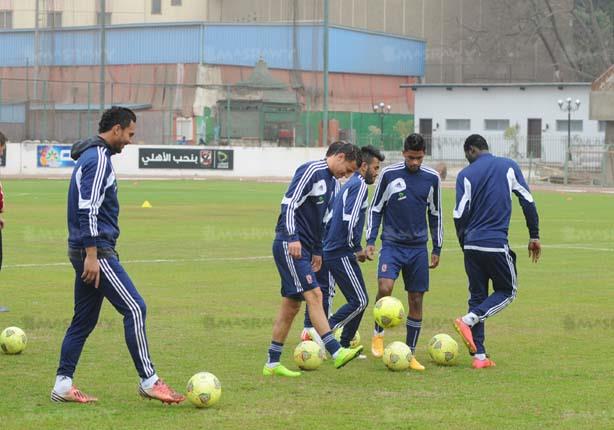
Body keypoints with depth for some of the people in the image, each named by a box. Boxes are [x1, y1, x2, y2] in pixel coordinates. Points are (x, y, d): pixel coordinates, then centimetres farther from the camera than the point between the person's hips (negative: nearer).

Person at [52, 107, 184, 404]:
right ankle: (148, 381, -8)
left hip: (88, 251, 11)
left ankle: (63, 385, 12)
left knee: (84, 320, 11)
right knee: (134, 308, -9)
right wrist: (92, 255, -23)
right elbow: (88, 210, -21)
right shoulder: (98, 159, -14)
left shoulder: (92, 156, 18)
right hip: (96, 250, -11)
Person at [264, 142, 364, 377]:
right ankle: (336, 352, -21)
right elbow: (289, 203, -19)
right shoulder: (311, 171, -11)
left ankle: (272, 364, 13)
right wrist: (293, 238, -26)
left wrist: (317, 251, 25)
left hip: (302, 249, 10)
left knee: (291, 305, 9)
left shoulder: (330, 181, 19)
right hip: (289, 245, -10)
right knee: (314, 294, -16)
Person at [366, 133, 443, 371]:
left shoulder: (432, 178, 3)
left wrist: (437, 249, 13)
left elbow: (435, 214, 13)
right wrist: (370, 240, -4)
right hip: (392, 244, -3)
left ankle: (410, 354, 13)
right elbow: (375, 209, 4)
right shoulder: (389, 174, -4)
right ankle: (378, 333, -1)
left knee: (416, 301, 3)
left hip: (418, 247, 3)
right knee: (385, 287, -25)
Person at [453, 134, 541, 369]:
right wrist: (534, 236, 9)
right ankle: (468, 320, -10)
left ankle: (479, 356, 6)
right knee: (507, 291, 14)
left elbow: (459, 215, -1)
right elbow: (528, 202, 2)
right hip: (496, 244, -2)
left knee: (477, 296, 10)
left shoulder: (465, 175, 2)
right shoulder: (509, 166, 4)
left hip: (471, 244, 2)